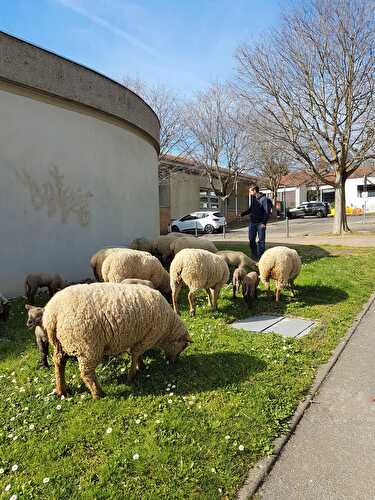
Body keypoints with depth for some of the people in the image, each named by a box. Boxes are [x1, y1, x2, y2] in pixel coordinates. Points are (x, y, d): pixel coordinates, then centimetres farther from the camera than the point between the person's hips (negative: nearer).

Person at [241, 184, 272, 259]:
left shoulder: (263, 199, -10)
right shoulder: (253, 198, 11)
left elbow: (267, 212, -13)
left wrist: (264, 222, -19)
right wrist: (243, 214, 8)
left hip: (260, 223, -7)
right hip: (252, 222, 7)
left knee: (261, 240, 1)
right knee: (251, 240, 9)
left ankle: (260, 256, 8)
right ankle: (254, 255, 21)